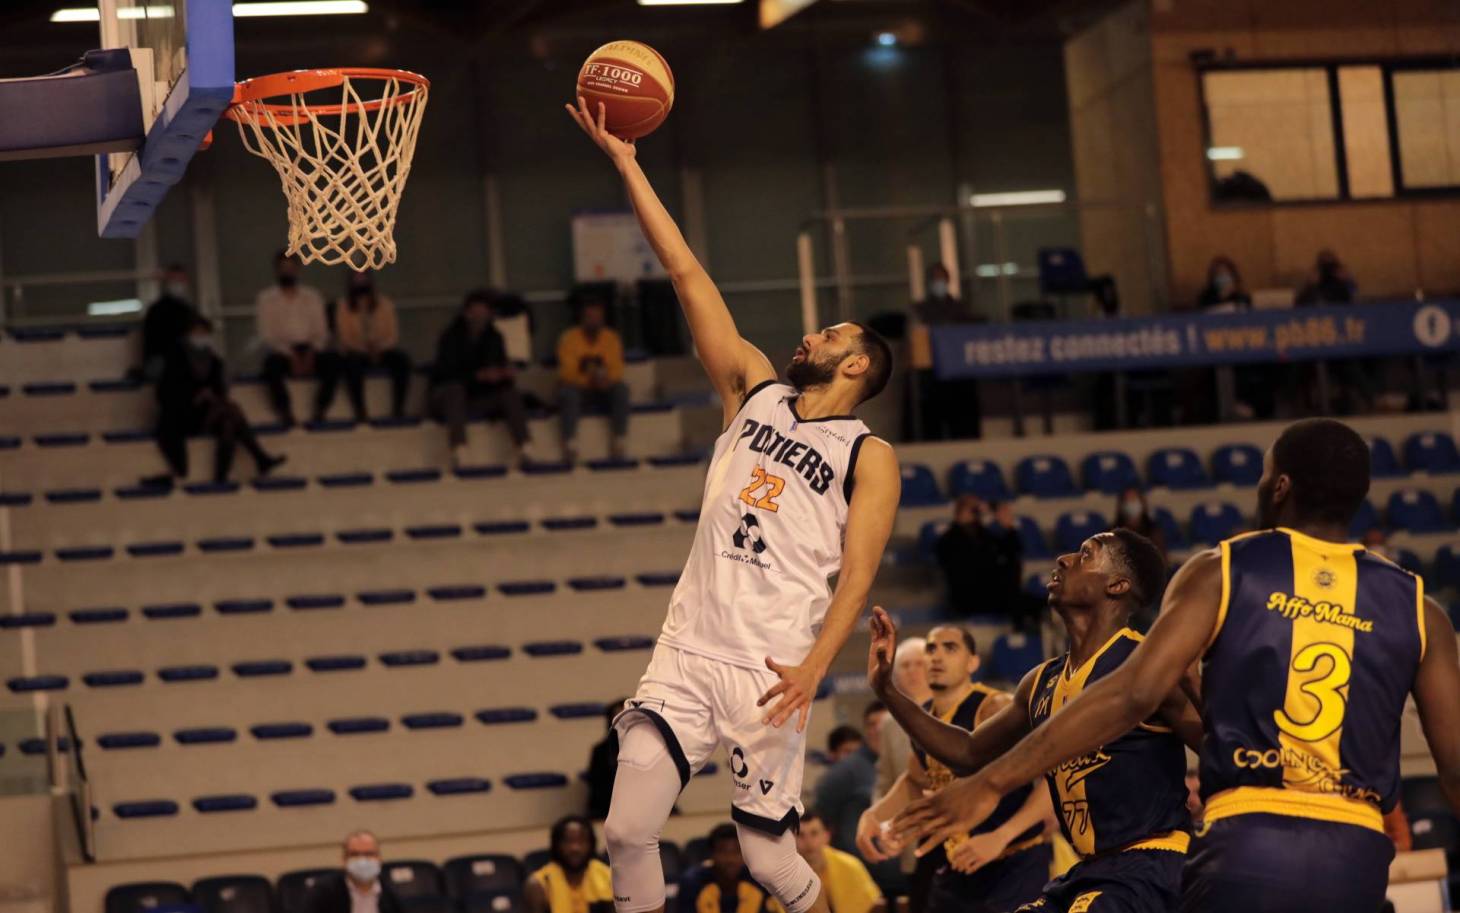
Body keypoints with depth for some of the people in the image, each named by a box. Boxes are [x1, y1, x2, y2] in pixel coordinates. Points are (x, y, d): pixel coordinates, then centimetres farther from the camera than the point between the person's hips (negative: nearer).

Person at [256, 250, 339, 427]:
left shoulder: (312, 296, 15)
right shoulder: (265, 299, 7)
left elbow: (321, 332, 9)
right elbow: (267, 336, -3)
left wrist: (311, 352, -12)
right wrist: (291, 356, -18)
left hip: (309, 351, 2)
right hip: (283, 352, -2)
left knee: (333, 360, -30)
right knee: (272, 364, -38)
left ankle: (320, 411, -26)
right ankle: (285, 413, -31)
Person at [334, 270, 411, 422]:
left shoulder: (385, 304, -1)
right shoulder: (343, 306, -5)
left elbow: (393, 335, 0)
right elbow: (344, 337, -7)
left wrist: (379, 348, -20)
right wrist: (366, 350, -22)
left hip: (381, 351, 2)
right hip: (356, 352, -2)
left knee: (402, 359, -29)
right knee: (352, 363, -38)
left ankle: (398, 408, -23)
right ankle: (360, 411, -32)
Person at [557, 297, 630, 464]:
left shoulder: (612, 338, 4)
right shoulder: (569, 338, -5)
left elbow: (617, 370, -5)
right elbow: (567, 371, -13)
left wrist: (605, 379, -28)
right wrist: (590, 379, -29)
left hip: (603, 392, 3)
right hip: (578, 388, -3)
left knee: (621, 388, -28)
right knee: (568, 392, -36)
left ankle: (618, 441, -30)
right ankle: (570, 444, -43)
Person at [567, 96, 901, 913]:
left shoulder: (869, 458, 2)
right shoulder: (758, 394, 15)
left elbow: (858, 572, -9)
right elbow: (689, 276, 13)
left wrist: (814, 667, -25)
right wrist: (626, 163, 11)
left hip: (769, 672, -4)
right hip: (687, 652, 4)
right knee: (628, 832, -7)